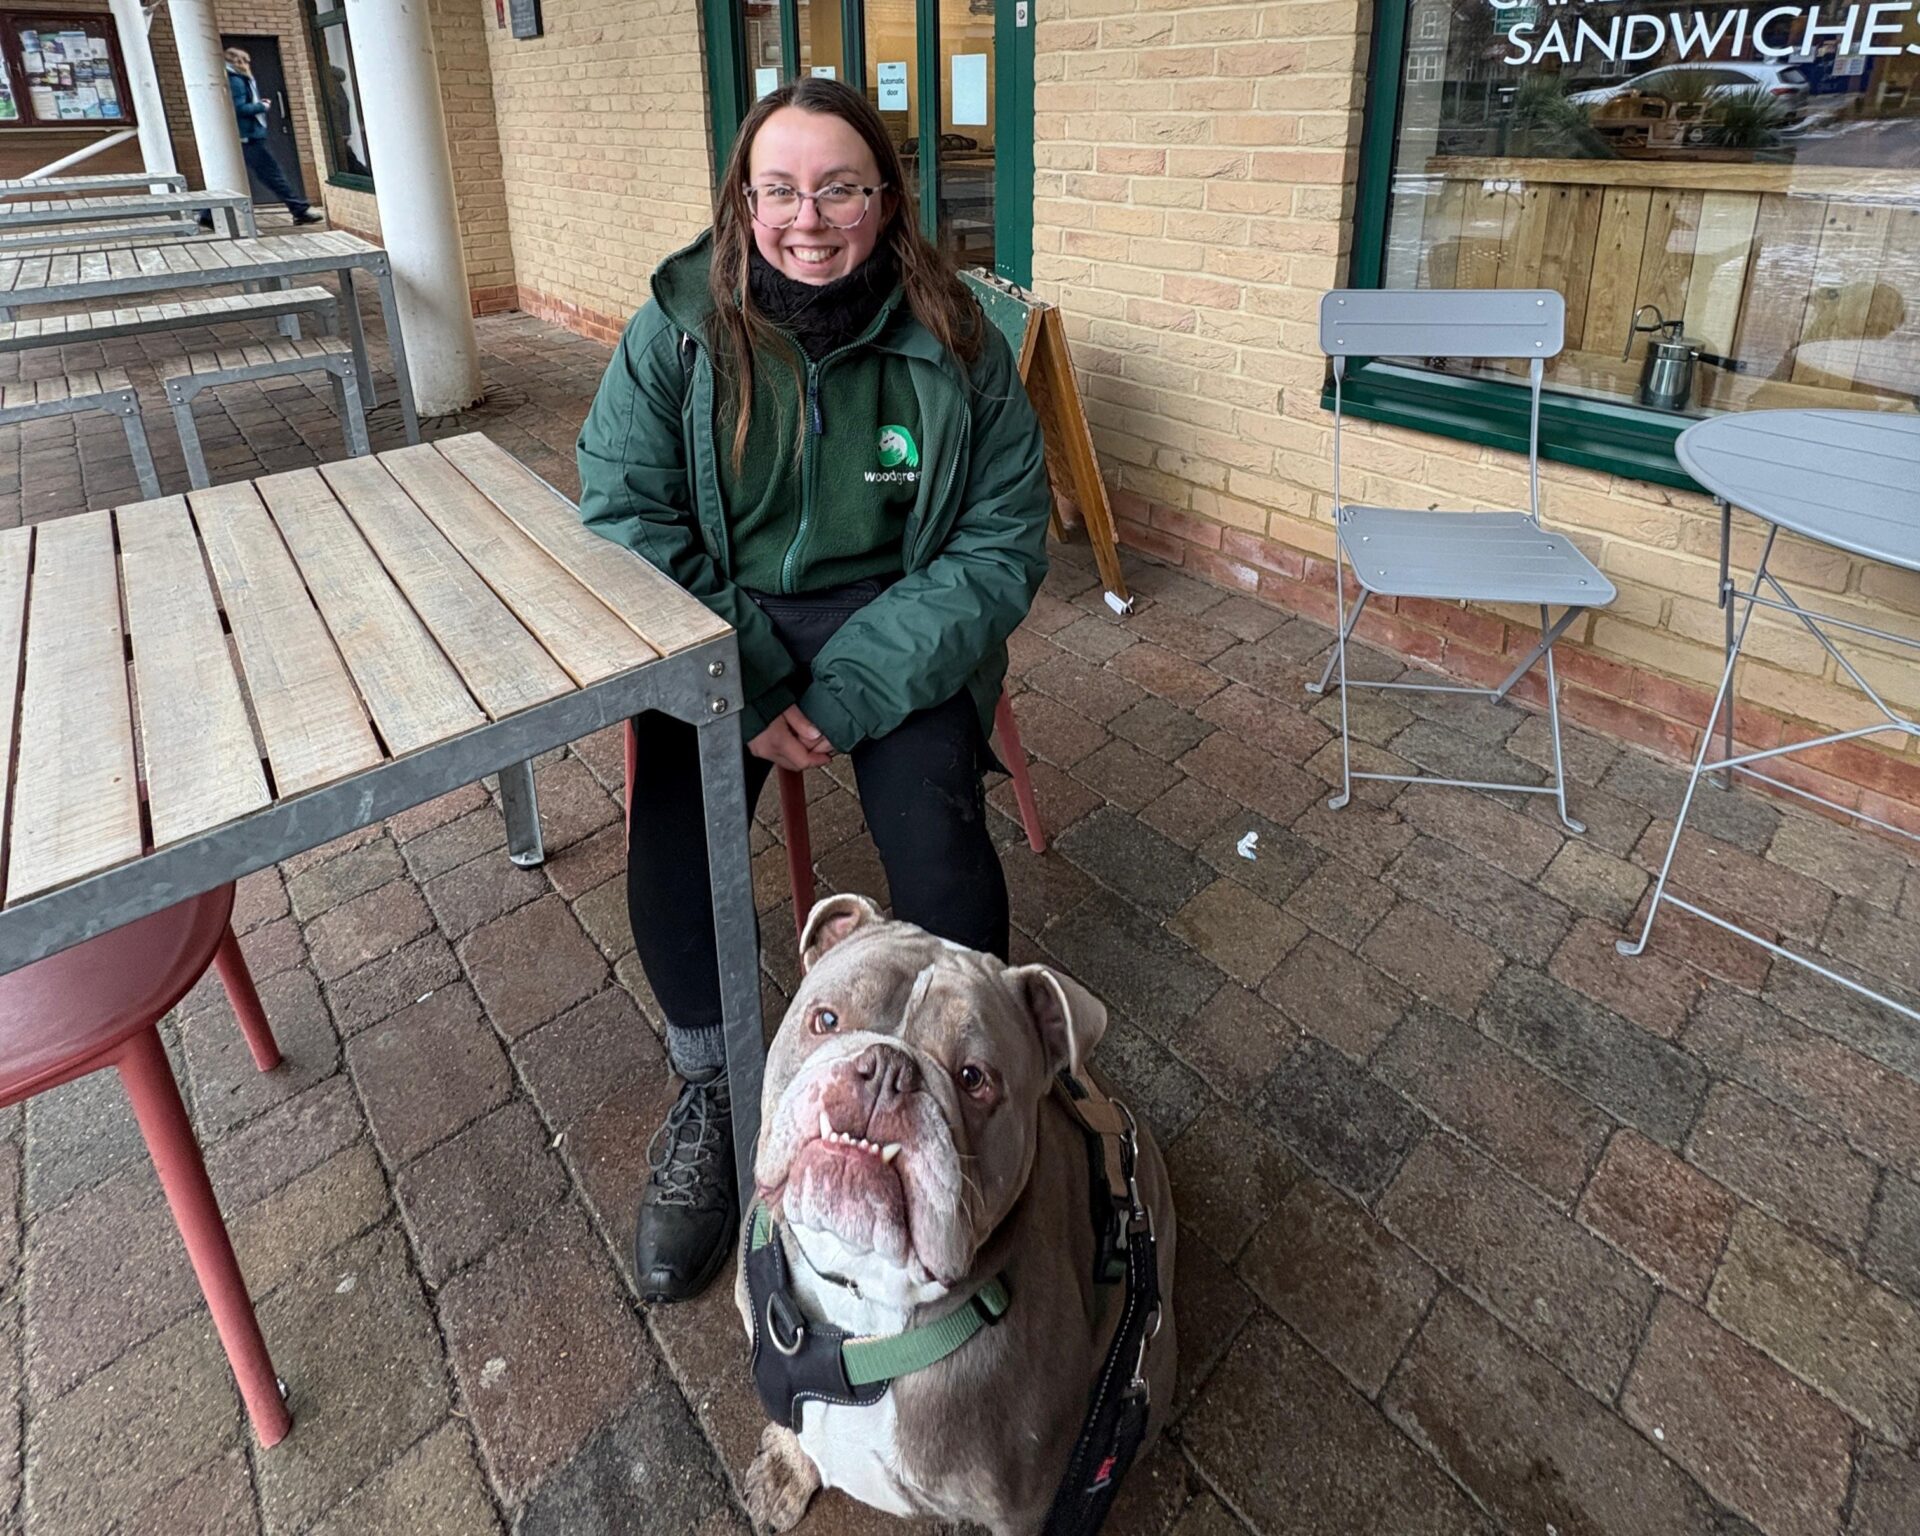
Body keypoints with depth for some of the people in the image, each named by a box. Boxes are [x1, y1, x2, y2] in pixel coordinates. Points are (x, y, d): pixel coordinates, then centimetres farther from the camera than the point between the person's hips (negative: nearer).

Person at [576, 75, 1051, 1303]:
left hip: (898, 625, 0)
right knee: (673, 824, -23)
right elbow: (627, 519, -6)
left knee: (936, 834, -25)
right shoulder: (680, 328, -5)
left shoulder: (954, 344, -7)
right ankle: (711, 1089, 6)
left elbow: (1003, 545, -8)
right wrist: (752, 693, -19)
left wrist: (847, 696, -19)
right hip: (723, 625, 1)